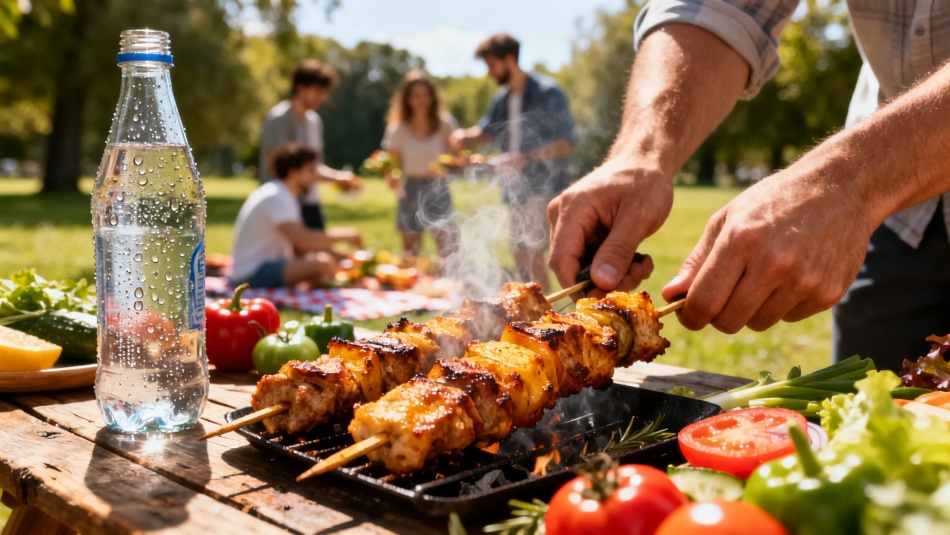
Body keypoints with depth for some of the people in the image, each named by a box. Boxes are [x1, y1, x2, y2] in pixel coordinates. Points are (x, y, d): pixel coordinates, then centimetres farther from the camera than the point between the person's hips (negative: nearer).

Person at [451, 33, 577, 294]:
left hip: (544, 186, -8)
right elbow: (486, 130, 24)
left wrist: (526, 158, -23)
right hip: (516, 187, 8)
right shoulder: (501, 99, 11)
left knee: (534, 254, -15)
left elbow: (567, 142, -14)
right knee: (519, 254, 12)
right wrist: (465, 136, 1)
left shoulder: (547, 92, -10)